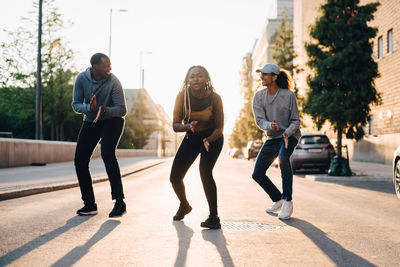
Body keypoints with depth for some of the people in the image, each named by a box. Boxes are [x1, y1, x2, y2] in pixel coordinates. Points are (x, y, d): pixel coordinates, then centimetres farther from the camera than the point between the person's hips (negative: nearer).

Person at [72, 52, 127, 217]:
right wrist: (89, 107, -30)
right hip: (90, 121, 5)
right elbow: (76, 105, -8)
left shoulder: (113, 82, -20)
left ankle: (119, 202, -24)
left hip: (111, 120, -4)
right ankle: (89, 205, 6)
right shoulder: (82, 79, -11)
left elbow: (122, 110, -20)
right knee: (80, 160, -5)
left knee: (107, 153, -27)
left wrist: (105, 110, -40)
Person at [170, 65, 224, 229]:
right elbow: (175, 125, -15)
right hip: (191, 138, 4)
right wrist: (188, 126, -37)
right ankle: (184, 206, 32)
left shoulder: (214, 98, -21)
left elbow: (219, 128, -15)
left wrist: (208, 140, -34)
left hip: (212, 138, -3)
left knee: (205, 172, -27)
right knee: (174, 177, 1)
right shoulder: (183, 96, -17)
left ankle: (214, 218, -21)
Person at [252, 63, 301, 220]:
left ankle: (288, 202, -26)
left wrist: (287, 133, -26)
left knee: (283, 157, -36)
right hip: (272, 137, 5)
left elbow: (296, 121, -8)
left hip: (290, 135, -5)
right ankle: (278, 200, 23)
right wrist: (270, 126, -30)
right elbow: (259, 120, -8)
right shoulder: (259, 96, -2)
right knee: (257, 174, -2)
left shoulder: (288, 95, -12)